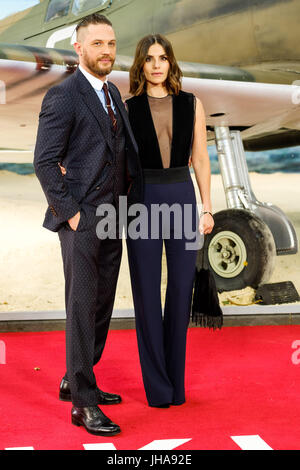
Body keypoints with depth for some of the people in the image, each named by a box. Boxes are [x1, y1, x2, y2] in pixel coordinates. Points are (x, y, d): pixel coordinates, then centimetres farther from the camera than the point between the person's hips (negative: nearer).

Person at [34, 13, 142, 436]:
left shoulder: (113, 94, 15)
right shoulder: (63, 97, -10)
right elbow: (45, 162, -13)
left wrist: (128, 200, 7)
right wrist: (70, 212, -16)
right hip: (82, 221, -8)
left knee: (101, 306, 14)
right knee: (82, 309, -3)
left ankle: (76, 381, 29)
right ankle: (83, 404, 5)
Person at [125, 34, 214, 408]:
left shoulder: (191, 104, 7)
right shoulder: (128, 109, 3)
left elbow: (200, 159, 8)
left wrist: (207, 206, 3)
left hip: (182, 198, 2)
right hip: (142, 201, -1)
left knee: (181, 289, 4)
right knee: (147, 291, 2)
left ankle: (176, 383, 17)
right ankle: (157, 386, 13)